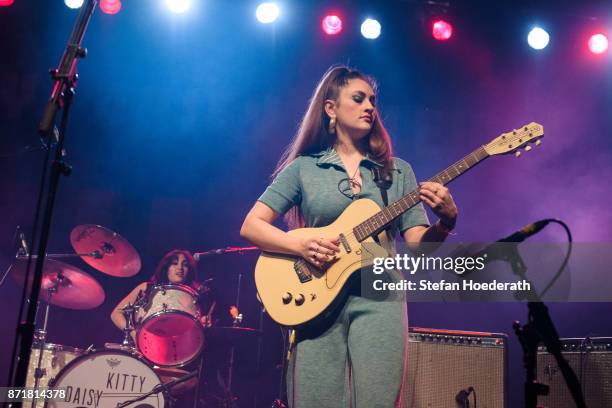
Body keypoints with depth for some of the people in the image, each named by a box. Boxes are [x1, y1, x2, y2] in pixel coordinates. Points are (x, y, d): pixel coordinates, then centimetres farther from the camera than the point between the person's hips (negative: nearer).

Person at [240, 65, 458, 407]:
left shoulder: (398, 170, 13)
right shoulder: (302, 168, 7)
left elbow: (417, 243, 6)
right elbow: (251, 226, 2)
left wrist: (446, 221, -14)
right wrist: (301, 245, -14)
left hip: (380, 297, 1)